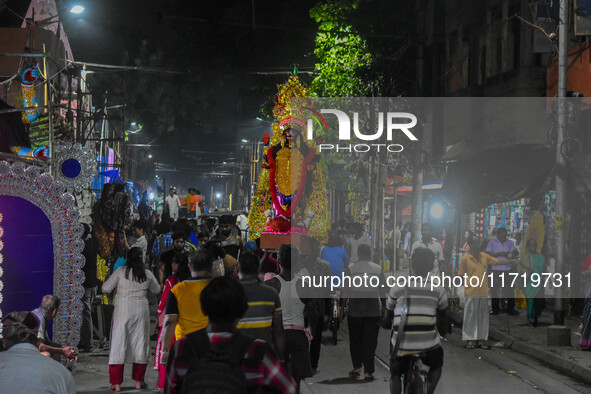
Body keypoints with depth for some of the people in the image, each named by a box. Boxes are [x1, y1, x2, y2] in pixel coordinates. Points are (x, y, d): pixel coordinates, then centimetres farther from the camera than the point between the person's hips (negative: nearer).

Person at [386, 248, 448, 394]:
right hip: (428, 343, 1)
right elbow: (443, 315, 20)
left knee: (395, 375, 17)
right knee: (436, 365, 29)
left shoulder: (398, 288, 3)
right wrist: (443, 330, 40)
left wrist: (387, 324, 39)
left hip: (402, 344, -1)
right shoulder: (438, 289, 4)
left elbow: (389, 312, 17)